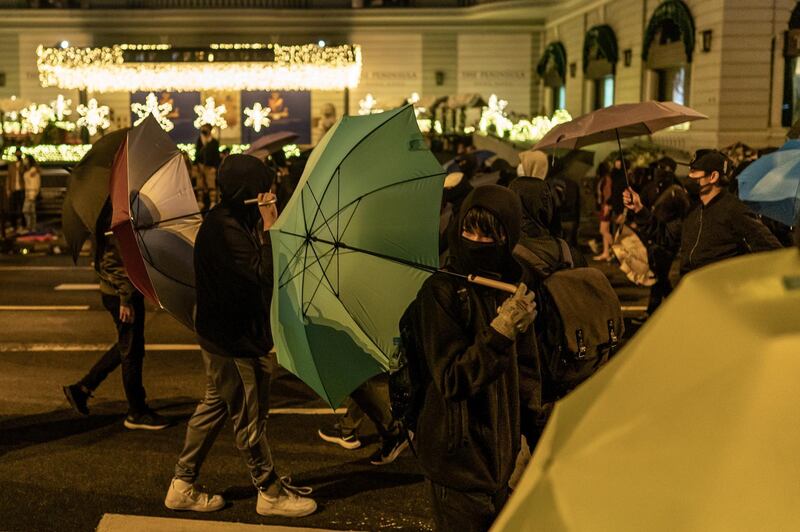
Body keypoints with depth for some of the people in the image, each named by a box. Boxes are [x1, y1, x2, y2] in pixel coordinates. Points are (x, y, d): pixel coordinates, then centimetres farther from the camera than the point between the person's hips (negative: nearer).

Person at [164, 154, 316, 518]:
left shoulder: (223, 221, 7)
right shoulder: (228, 229, -25)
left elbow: (256, 272, 10)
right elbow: (264, 273, -31)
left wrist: (263, 228, 0)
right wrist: (269, 227, -27)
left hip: (221, 333, 11)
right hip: (235, 338, -11)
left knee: (214, 406, 19)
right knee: (250, 416, 4)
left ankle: (183, 486, 27)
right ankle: (270, 493, 20)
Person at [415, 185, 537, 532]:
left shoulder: (512, 283, 5)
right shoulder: (441, 290, -15)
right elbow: (452, 380, -21)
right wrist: (500, 331, -28)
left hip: (500, 450, 6)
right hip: (459, 452, -6)